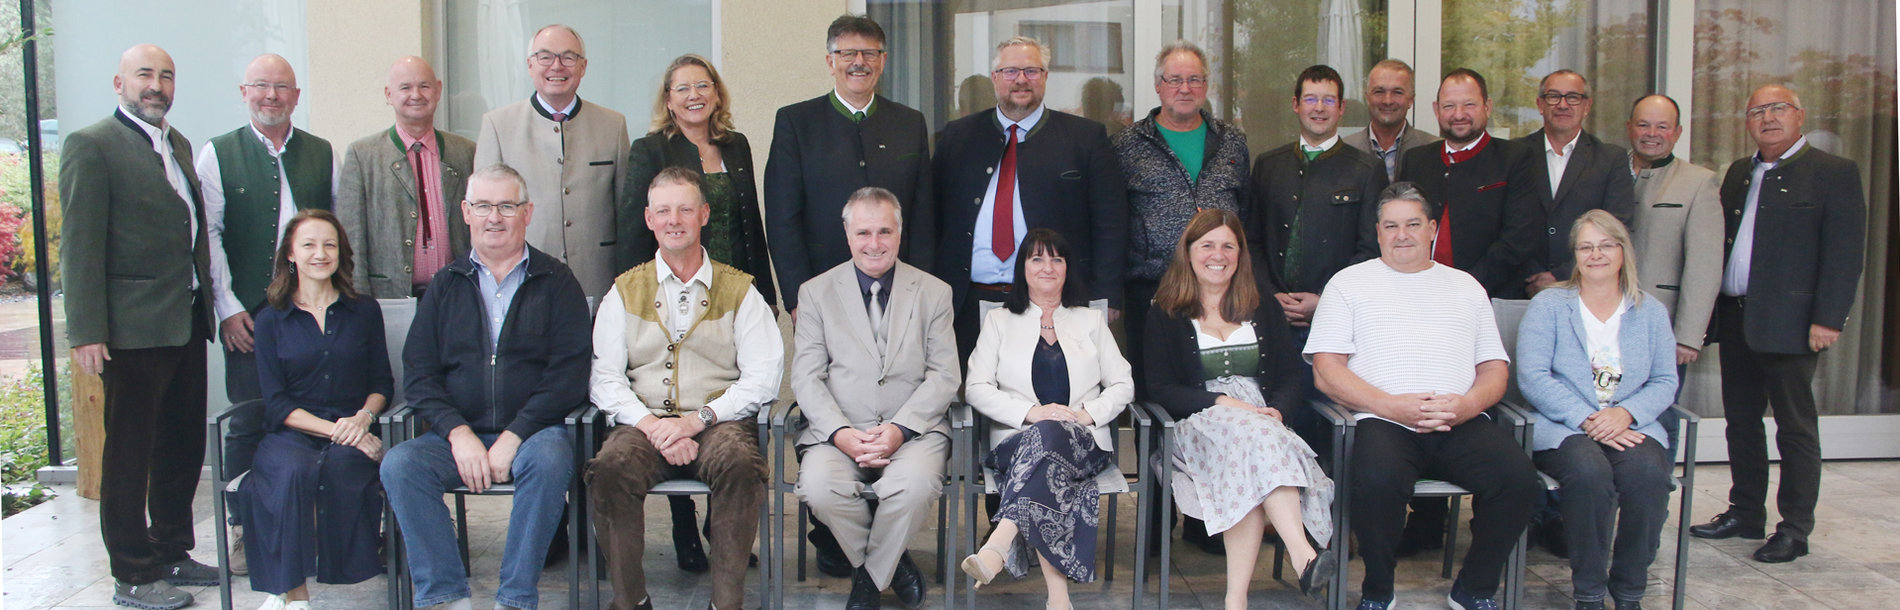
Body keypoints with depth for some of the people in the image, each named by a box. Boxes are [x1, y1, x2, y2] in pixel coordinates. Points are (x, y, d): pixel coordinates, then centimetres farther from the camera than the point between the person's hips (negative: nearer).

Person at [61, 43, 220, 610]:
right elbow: (79, 246, -12)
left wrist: (210, 305, 10)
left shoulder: (179, 145, 15)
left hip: (186, 323, 7)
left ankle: (171, 552, 29)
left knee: (183, 446, 15)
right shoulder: (91, 146, -8)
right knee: (129, 452, 3)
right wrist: (86, 332, -16)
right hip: (133, 327, -7)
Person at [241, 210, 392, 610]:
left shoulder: (364, 311, 13)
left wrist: (363, 417, -11)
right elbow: (276, 403, 2)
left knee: (339, 467, -34)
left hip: (349, 439, 0)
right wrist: (332, 428, -12)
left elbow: (382, 383, 11)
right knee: (293, 470, -34)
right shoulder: (271, 321, 10)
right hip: (292, 435, 0)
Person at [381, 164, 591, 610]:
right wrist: (458, 433, -10)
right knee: (399, 465, -24)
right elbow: (418, 373, 7)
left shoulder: (556, 282, 7)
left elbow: (569, 374, -4)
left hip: (532, 431, -3)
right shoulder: (446, 285, 16)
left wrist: (514, 437, -14)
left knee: (549, 458, -34)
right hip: (458, 435, 3)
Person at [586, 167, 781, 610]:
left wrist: (698, 419, -12)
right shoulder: (625, 291, 17)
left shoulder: (739, 291, 12)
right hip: (644, 423, 1)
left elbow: (764, 376, 1)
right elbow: (604, 378, 7)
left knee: (740, 464, -35)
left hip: (718, 422, -1)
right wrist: (651, 424, -12)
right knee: (611, 467, -31)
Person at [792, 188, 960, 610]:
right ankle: (890, 564, -1)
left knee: (913, 484, -33)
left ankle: (869, 576, -3)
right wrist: (840, 432, -15)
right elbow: (806, 376, 2)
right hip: (838, 429, 1)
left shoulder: (934, 293, 10)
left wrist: (900, 429, -14)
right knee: (819, 485, -30)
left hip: (914, 429, -1)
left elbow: (944, 376, 2)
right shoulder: (816, 293, 10)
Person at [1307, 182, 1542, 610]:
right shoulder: (1350, 283, 13)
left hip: (1462, 425, 3)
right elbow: (1326, 371, 2)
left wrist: (1466, 405, -6)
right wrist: (1393, 406, -11)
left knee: (1520, 480, -25)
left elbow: (1495, 368, 17)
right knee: (1378, 480, -35)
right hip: (1384, 423, -3)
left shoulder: (1465, 286, 23)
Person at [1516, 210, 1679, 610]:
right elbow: (1532, 376, -6)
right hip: (1562, 428, -2)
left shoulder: (1651, 312, 17)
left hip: (1632, 426, 2)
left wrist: (1626, 413, -13)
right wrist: (1586, 419, -17)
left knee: (1648, 471, -31)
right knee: (1589, 471, -35)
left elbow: (1666, 381, 8)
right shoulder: (1548, 305, 7)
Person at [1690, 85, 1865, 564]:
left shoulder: (1834, 173, -4)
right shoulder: (1739, 173, 15)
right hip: (1735, 320, 6)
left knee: (1796, 426, 2)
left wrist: (1827, 318, -16)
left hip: (1788, 323, -6)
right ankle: (1745, 513, 25)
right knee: (1741, 421, 13)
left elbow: (1844, 252, -10)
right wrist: (1710, 309, 7)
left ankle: (1795, 528, 11)